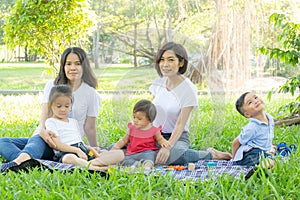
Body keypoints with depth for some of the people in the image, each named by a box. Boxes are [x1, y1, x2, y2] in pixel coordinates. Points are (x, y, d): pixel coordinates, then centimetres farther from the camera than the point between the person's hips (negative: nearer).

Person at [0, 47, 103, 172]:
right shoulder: (52, 85, 9)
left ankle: (18, 161, -70)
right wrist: (43, 131, -25)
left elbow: (89, 128, 8)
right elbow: (44, 116, -3)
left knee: (37, 141, -38)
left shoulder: (91, 94, 4)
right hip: (44, 138, 4)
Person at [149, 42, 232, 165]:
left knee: (166, 157, -41)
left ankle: (210, 154, -10)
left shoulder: (188, 89, -11)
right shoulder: (158, 83, 7)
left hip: (177, 138, -6)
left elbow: (180, 124, -16)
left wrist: (167, 147, -30)